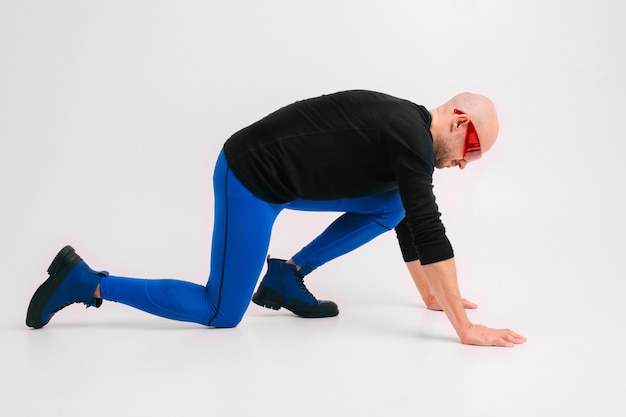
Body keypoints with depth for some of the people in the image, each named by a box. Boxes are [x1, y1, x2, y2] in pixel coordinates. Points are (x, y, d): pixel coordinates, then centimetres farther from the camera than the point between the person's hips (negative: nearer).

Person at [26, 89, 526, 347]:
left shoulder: (405, 128, 13)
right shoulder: (410, 135, -17)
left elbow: (409, 224, 21)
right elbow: (430, 231, -22)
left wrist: (432, 295, 26)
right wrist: (466, 328, -16)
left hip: (281, 175, 9)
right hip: (250, 177, -9)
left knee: (388, 206, 12)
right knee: (221, 314, -2)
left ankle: (285, 277, 15)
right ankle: (86, 282, 6)